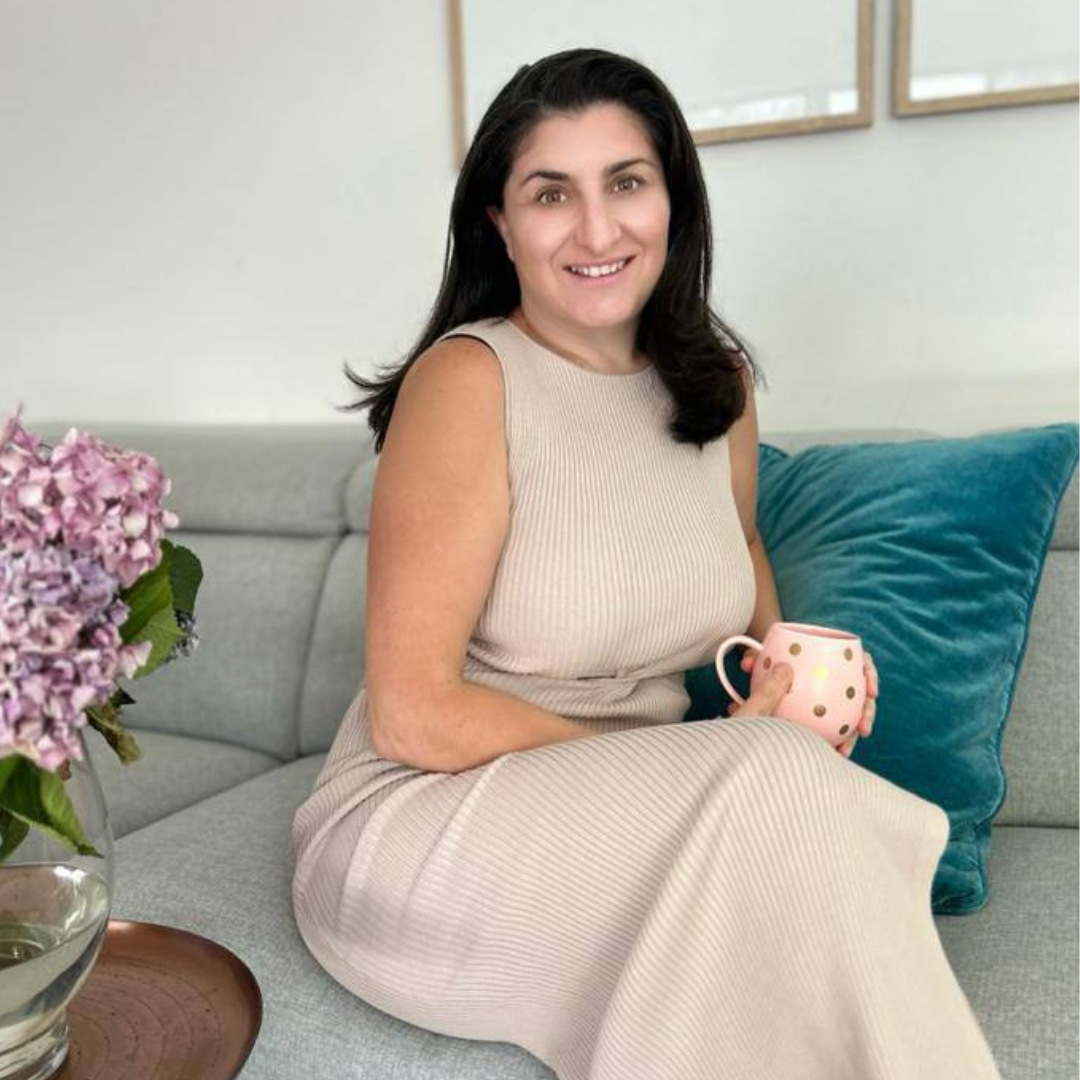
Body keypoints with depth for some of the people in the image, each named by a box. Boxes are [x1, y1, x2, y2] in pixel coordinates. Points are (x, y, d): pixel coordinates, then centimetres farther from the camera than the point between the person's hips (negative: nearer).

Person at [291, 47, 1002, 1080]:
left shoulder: (719, 380, 3)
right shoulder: (468, 379, -16)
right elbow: (413, 716, -17)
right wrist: (661, 760, -15)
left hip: (624, 814, 5)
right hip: (423, 820, -5)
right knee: (776, 783, -28)